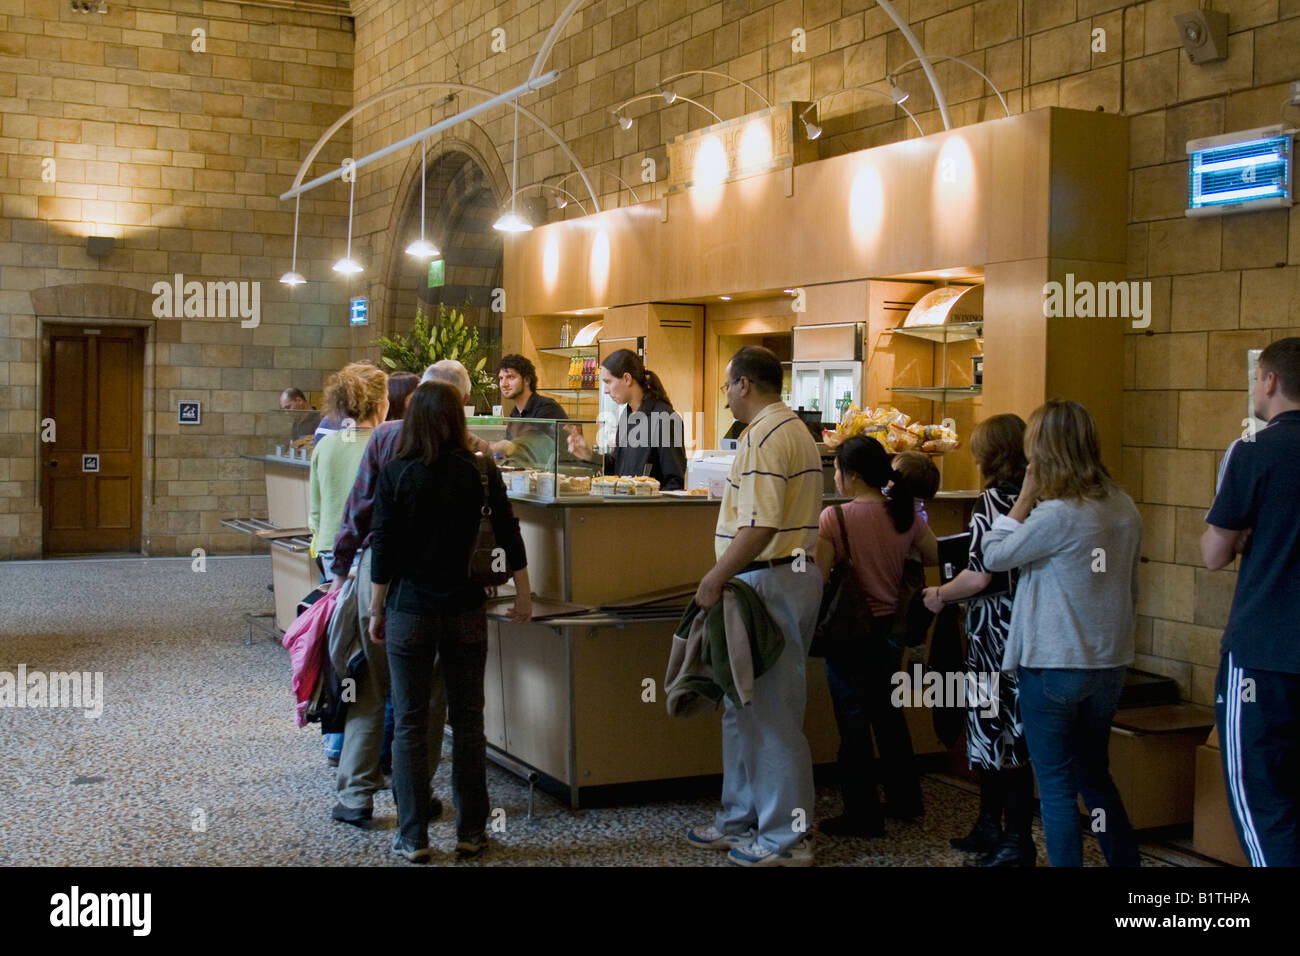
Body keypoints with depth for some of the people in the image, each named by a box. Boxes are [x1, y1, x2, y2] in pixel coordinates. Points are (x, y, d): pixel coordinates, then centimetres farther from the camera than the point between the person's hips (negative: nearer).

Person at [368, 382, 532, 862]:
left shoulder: (395, 474, -7)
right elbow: (508, 534, 0)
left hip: (410, 610, -2)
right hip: (466, 610, 2)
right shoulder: (482, 471, -3)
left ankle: (413, 837, 10)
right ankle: (470, 833, 16)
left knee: (410, 724, 6)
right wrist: (522, 593, 11)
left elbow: (383, 549, -6)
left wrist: (376, 611, 3)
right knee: (468, 720, 10)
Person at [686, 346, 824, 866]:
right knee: (744, 708, 17)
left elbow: (760, 526, -25)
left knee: (771, 712, -3)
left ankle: (786, 837, 6)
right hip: (793, 571, 11)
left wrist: (716, 579, -17)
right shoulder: (794, 428, 18)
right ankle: (742, 819, 27)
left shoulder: (765, 436, -16)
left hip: (770, 581, -11)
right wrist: (726, 576, 20)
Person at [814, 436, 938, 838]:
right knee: (888, 713, 21)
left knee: (853, 720, 4)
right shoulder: (905, 514, -2)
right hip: (890, 628, 6)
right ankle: (905, 798, 33)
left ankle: (862, 815, 11)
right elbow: (937, 557, 10)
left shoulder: (834, 518, -17)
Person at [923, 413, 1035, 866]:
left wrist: (940, 595, -3)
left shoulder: (993, 501, -15)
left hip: (995, 629, -8)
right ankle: (990, 828, 28)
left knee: (998, 731, -1)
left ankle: (1016, 843, 6)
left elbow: (980, 575, -19)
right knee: (998, 729, 17)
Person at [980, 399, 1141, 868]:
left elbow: (994, 556, -8)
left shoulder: (1056, 515, -21)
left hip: (1054, 668, -7)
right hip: (1109, 666, 7)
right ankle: (1126, 859, 25)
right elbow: (1131, 587, 12)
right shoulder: (1124, 508, 3)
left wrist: (1025, 496, -7)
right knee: (1095, 775, 21)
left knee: (1057, 785, 4)